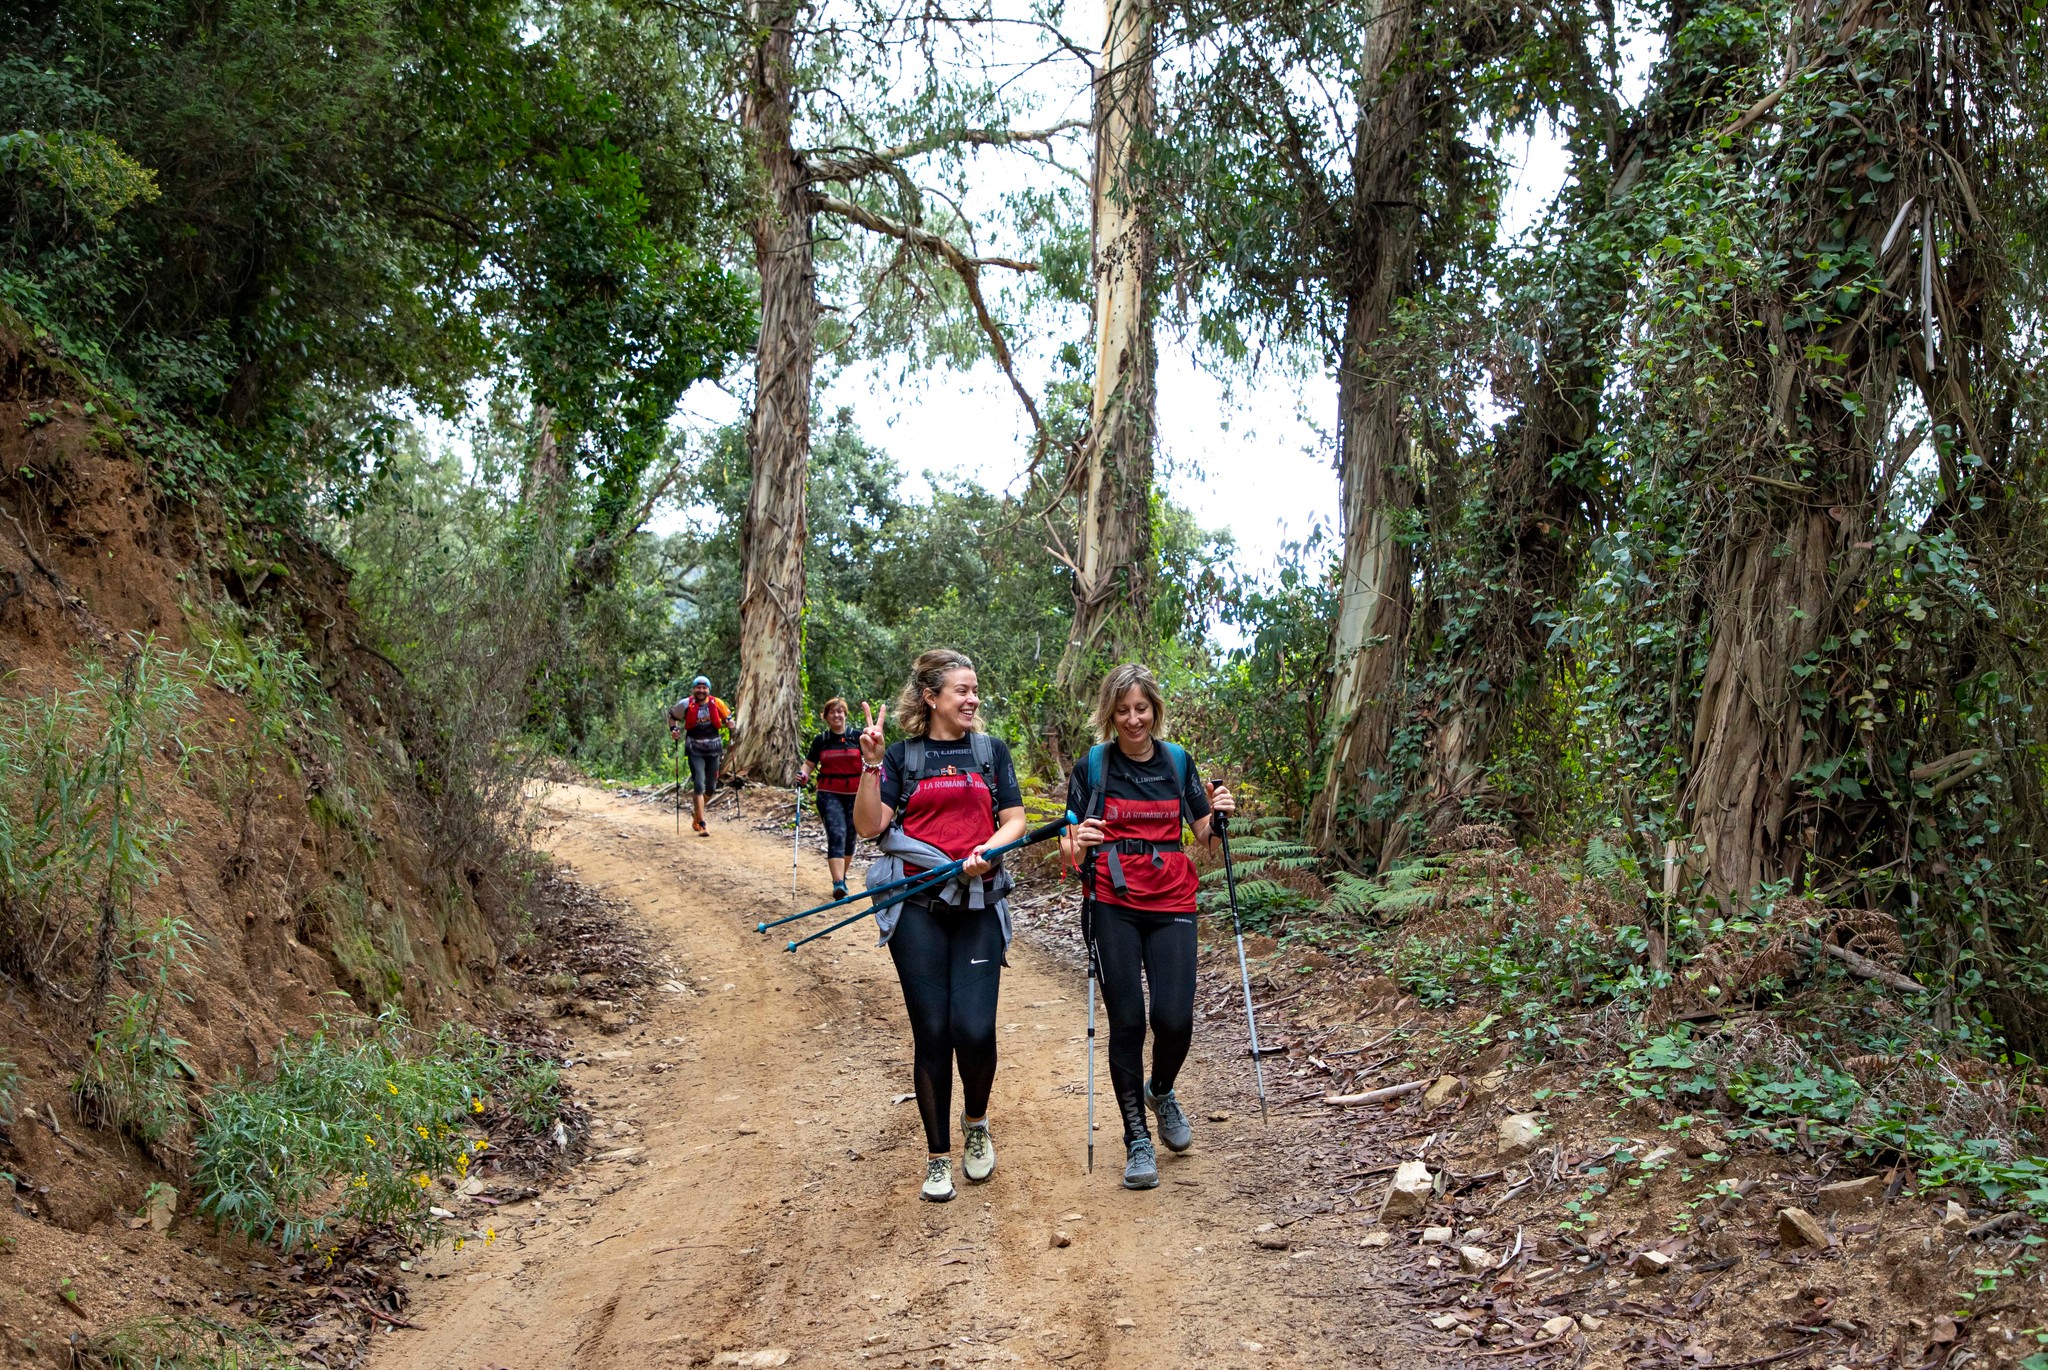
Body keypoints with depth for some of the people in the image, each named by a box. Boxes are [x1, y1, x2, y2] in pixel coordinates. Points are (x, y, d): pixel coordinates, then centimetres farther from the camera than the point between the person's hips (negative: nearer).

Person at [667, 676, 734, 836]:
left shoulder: (717, 703, -1)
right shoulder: (685, 705, -3)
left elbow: (727, 716, 16)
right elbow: (672, 715, 15)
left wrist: (729, 724, -5)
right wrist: (673, 730, 0)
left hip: (714, 749, 3)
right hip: (695, 749, -3)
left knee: (710, 787, 10)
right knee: (699, 786, -12)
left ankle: (696, 811, 39)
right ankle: (701, 825, -11)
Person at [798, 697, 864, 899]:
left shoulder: (857, 737, 4)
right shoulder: (820, 741, 7)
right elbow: (809, 763, 10)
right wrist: (803, 775, -12)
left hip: (854, 795, 1)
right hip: (829, 795, -1)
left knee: (849, 837, 10)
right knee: (836, 835, -16)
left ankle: (842, 877, 31)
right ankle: (838, 884, -25)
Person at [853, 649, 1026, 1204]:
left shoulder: (991, 751, 12)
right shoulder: (901, 756, 7)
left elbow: (1014, 820, 7)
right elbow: (870, 827, -1)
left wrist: (987, 851, -12)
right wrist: (871, 766, -12)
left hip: (979, 904, 1)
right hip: (917, 908, -1)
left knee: (974, 1028, -10)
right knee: (931, 1031, -1)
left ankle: (976, 1124, 20)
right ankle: (937, 1157, 13)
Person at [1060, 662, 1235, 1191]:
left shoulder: (1177, 760, 9)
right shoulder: (1092, 767, 2)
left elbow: (1203, 834, 13)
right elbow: (1071, 852, 0)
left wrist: (1218, 812, -8)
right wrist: (1078, 846, -23)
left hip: (1171, 903, 2)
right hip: (1113, 905, -1)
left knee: (1174, 1018, -9)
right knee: (1126, 1021, -3)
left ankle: (1161, 1091, 25)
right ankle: (1137, 1140, 12)